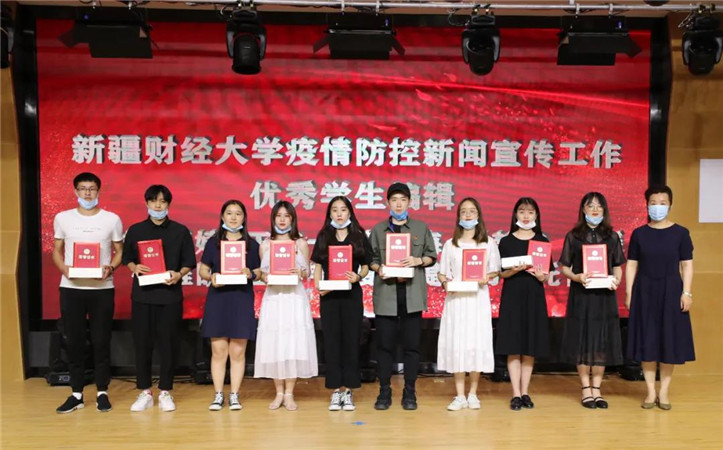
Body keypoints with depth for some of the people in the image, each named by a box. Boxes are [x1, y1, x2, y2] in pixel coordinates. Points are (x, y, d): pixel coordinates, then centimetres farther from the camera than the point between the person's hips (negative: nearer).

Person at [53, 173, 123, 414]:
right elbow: (56, 251, 12)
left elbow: (119, 252, 7)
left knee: (101, 341, 3)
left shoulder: (112, 219, 2)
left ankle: (102, 392, 14)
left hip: (102, 288, -1)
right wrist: (64, 269, -9)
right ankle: (76, 394, 16)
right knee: (74, 341, 6)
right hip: (71, 288, 1)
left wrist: (110, 268, -14)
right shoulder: (62, 218, 6)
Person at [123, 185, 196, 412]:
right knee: (142, 343, 4)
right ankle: (145, 392, 16)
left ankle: (165, 392, 13)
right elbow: (126, 257, 11)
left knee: (167, 343, 3)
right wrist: (134, 268, -10)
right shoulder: (135, 230, 7)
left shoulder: (180, 231, 4)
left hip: (170, 295, -1)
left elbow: (189, 262, 4)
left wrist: (179, 274, -15)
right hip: (142, 294, 1)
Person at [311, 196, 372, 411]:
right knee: (331, 341, 2)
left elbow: (366, 266, 6)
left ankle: (347, 390, 9)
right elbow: (317, 266, 8)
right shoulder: (323, 236, 8)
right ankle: (336, 390, 9)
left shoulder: (359, 236, 5)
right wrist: (317, 285, -8)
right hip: (329, 295, 1)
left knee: (351, 340, 1)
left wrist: (358, 276, -14)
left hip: (351, 293, -1)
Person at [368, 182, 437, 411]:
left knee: (412, 345, 4)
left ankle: (409, 392, 14)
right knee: (384, 345, 3)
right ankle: (384, 391, 13)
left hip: (412, 294, 0)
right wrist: (378, 268, -11)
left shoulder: (421, 228, 9)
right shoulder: (378, 230, 9)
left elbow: (431, 256, 9)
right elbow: (370, 259, 9)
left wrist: (418, 261, -9)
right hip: (385, 294, 0)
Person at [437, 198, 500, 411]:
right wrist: (445, 282, -12)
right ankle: (460, 396, 4)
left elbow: (495, 270, 8)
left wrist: (486, 277, -12)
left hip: (478, 298, 0)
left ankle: (473, 394, 10)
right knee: (456, 343, -3)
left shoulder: (488, 242, 8)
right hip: (456, 298, 1)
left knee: (477, 342, -2)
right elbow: (442, 272, 9)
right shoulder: (450, 244, 10)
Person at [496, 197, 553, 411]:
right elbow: (501, 273, 1)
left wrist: (541, 276, -14)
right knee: (513, 346, -2)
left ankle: (525, 393, 14)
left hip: (534, 296, 2)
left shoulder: (543, 241, 7)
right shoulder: (506, 241, 3)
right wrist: (515, 269, -18)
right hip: (512, 296, -1)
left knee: (530, 346, 4)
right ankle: (516, 394, 3)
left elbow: (547, 275, 8)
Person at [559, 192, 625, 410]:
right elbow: (564, 267, 2)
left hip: (604, 295, 2)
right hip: (580, 295, -2)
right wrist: (576, 277, -17)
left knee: (602, 342, 4)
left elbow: (618, 267, 10)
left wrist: (616, 280, -10)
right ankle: (586, 389, 11)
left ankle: (597, 389, 14)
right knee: (582, 341, 1)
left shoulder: (612, 237, 8)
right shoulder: (573, 236, 3)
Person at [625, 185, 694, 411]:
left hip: (671, 291, -1)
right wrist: (628, 293, 0)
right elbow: (632, 265, 5)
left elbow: (687, 265, 0)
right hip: (645, 292, 1)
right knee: (647, 341, 3)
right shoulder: (639, 233, 4)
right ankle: (650, 391, 13)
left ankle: (664, 391, 15)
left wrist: (687, 292, -7)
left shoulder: (680, 233, 0)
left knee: (669, 340, 3)